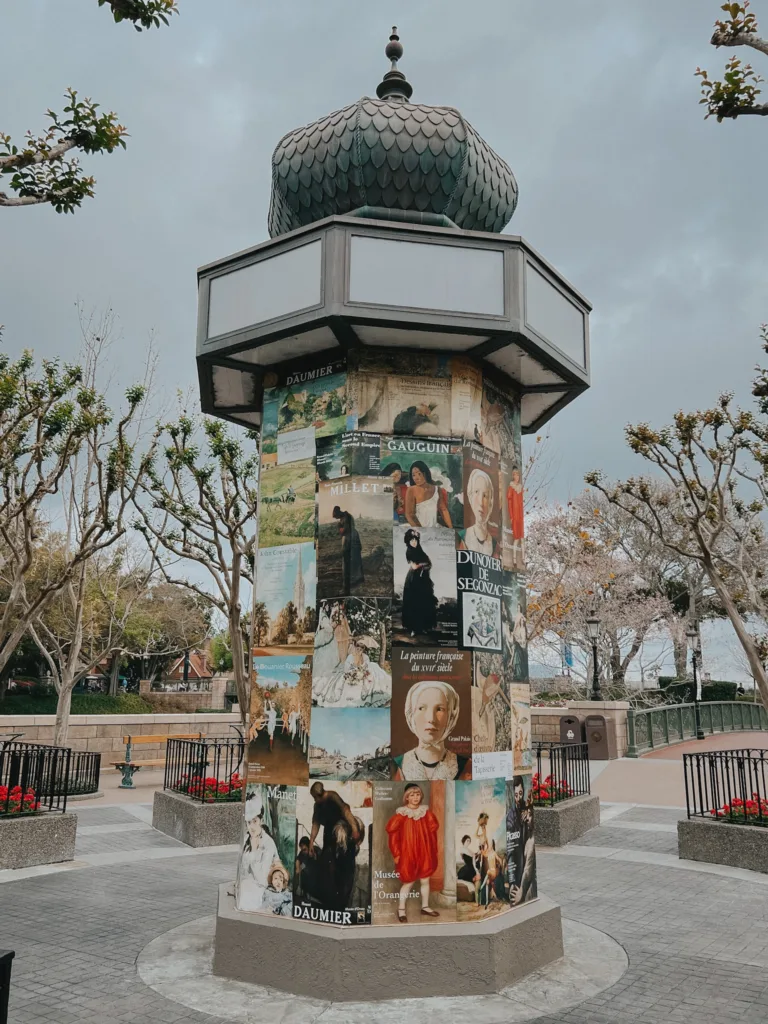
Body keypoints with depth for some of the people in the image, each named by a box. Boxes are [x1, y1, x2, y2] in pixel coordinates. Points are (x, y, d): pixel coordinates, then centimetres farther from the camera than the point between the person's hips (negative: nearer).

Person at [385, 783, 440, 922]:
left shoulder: (426, 812, -2)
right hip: (408, 853, -4)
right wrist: (396, 853, -12)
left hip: (424, 852, 4)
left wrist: (433, 849, 7)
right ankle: (401, 910, 21)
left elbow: (433, 828, 8)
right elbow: (392, 831, -13)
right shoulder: (401, 814, -13)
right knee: (408, 882, 4)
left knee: (425, 880, 14)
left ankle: (425, 907, 31)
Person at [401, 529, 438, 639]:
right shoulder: (409, 552, -7)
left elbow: (429, 564, 12)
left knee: (424, 603, 4)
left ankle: (424, 626, 11)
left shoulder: (421, 551, 11)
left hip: (423, 580, 6)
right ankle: (413, 628, -1)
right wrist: (423, 564, 0)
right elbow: (414, 566, -15)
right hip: (413, 580, -5)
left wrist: (423, 566, -8)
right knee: (413, 604, -4)